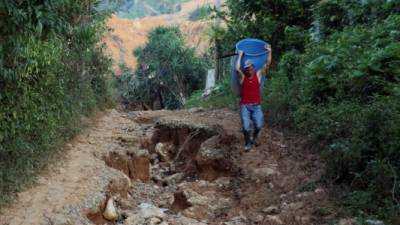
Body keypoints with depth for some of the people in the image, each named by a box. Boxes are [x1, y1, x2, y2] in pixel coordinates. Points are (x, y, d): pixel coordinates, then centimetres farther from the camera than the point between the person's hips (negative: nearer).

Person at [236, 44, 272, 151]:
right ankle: (247, 143, 17)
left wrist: (269, 52, -6)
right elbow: (237, 68, -16)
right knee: (246, 127, -8)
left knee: (259, 125, -8)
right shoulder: (242, 77, 2)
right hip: (245, 106, -1)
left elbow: (267, 64, 1)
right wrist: (240, 55, -9)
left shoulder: (258, 75, 7)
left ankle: (253, 137, 24)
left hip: (256, 106, 2)